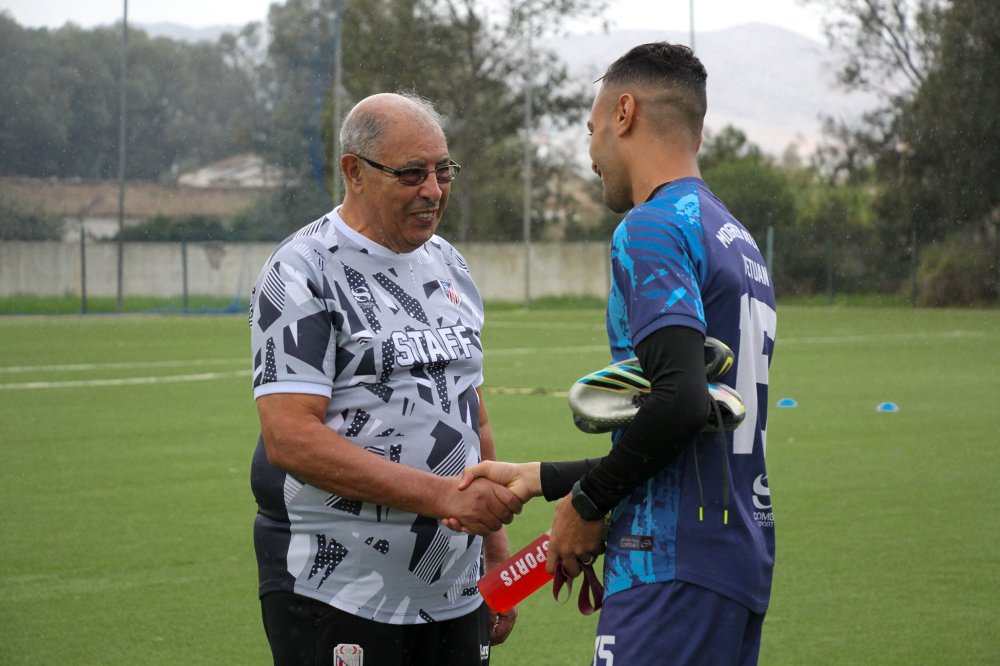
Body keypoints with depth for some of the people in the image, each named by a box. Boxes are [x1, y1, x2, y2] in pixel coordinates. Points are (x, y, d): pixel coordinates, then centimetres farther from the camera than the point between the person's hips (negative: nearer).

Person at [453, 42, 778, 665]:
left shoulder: (652, 228, -9)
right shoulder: (739, 241, 20)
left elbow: (682, 399, -23)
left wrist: (589, 501, -9)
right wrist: (537, 478, 23)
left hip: (676, 567, -9)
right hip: (745, 562, 9)